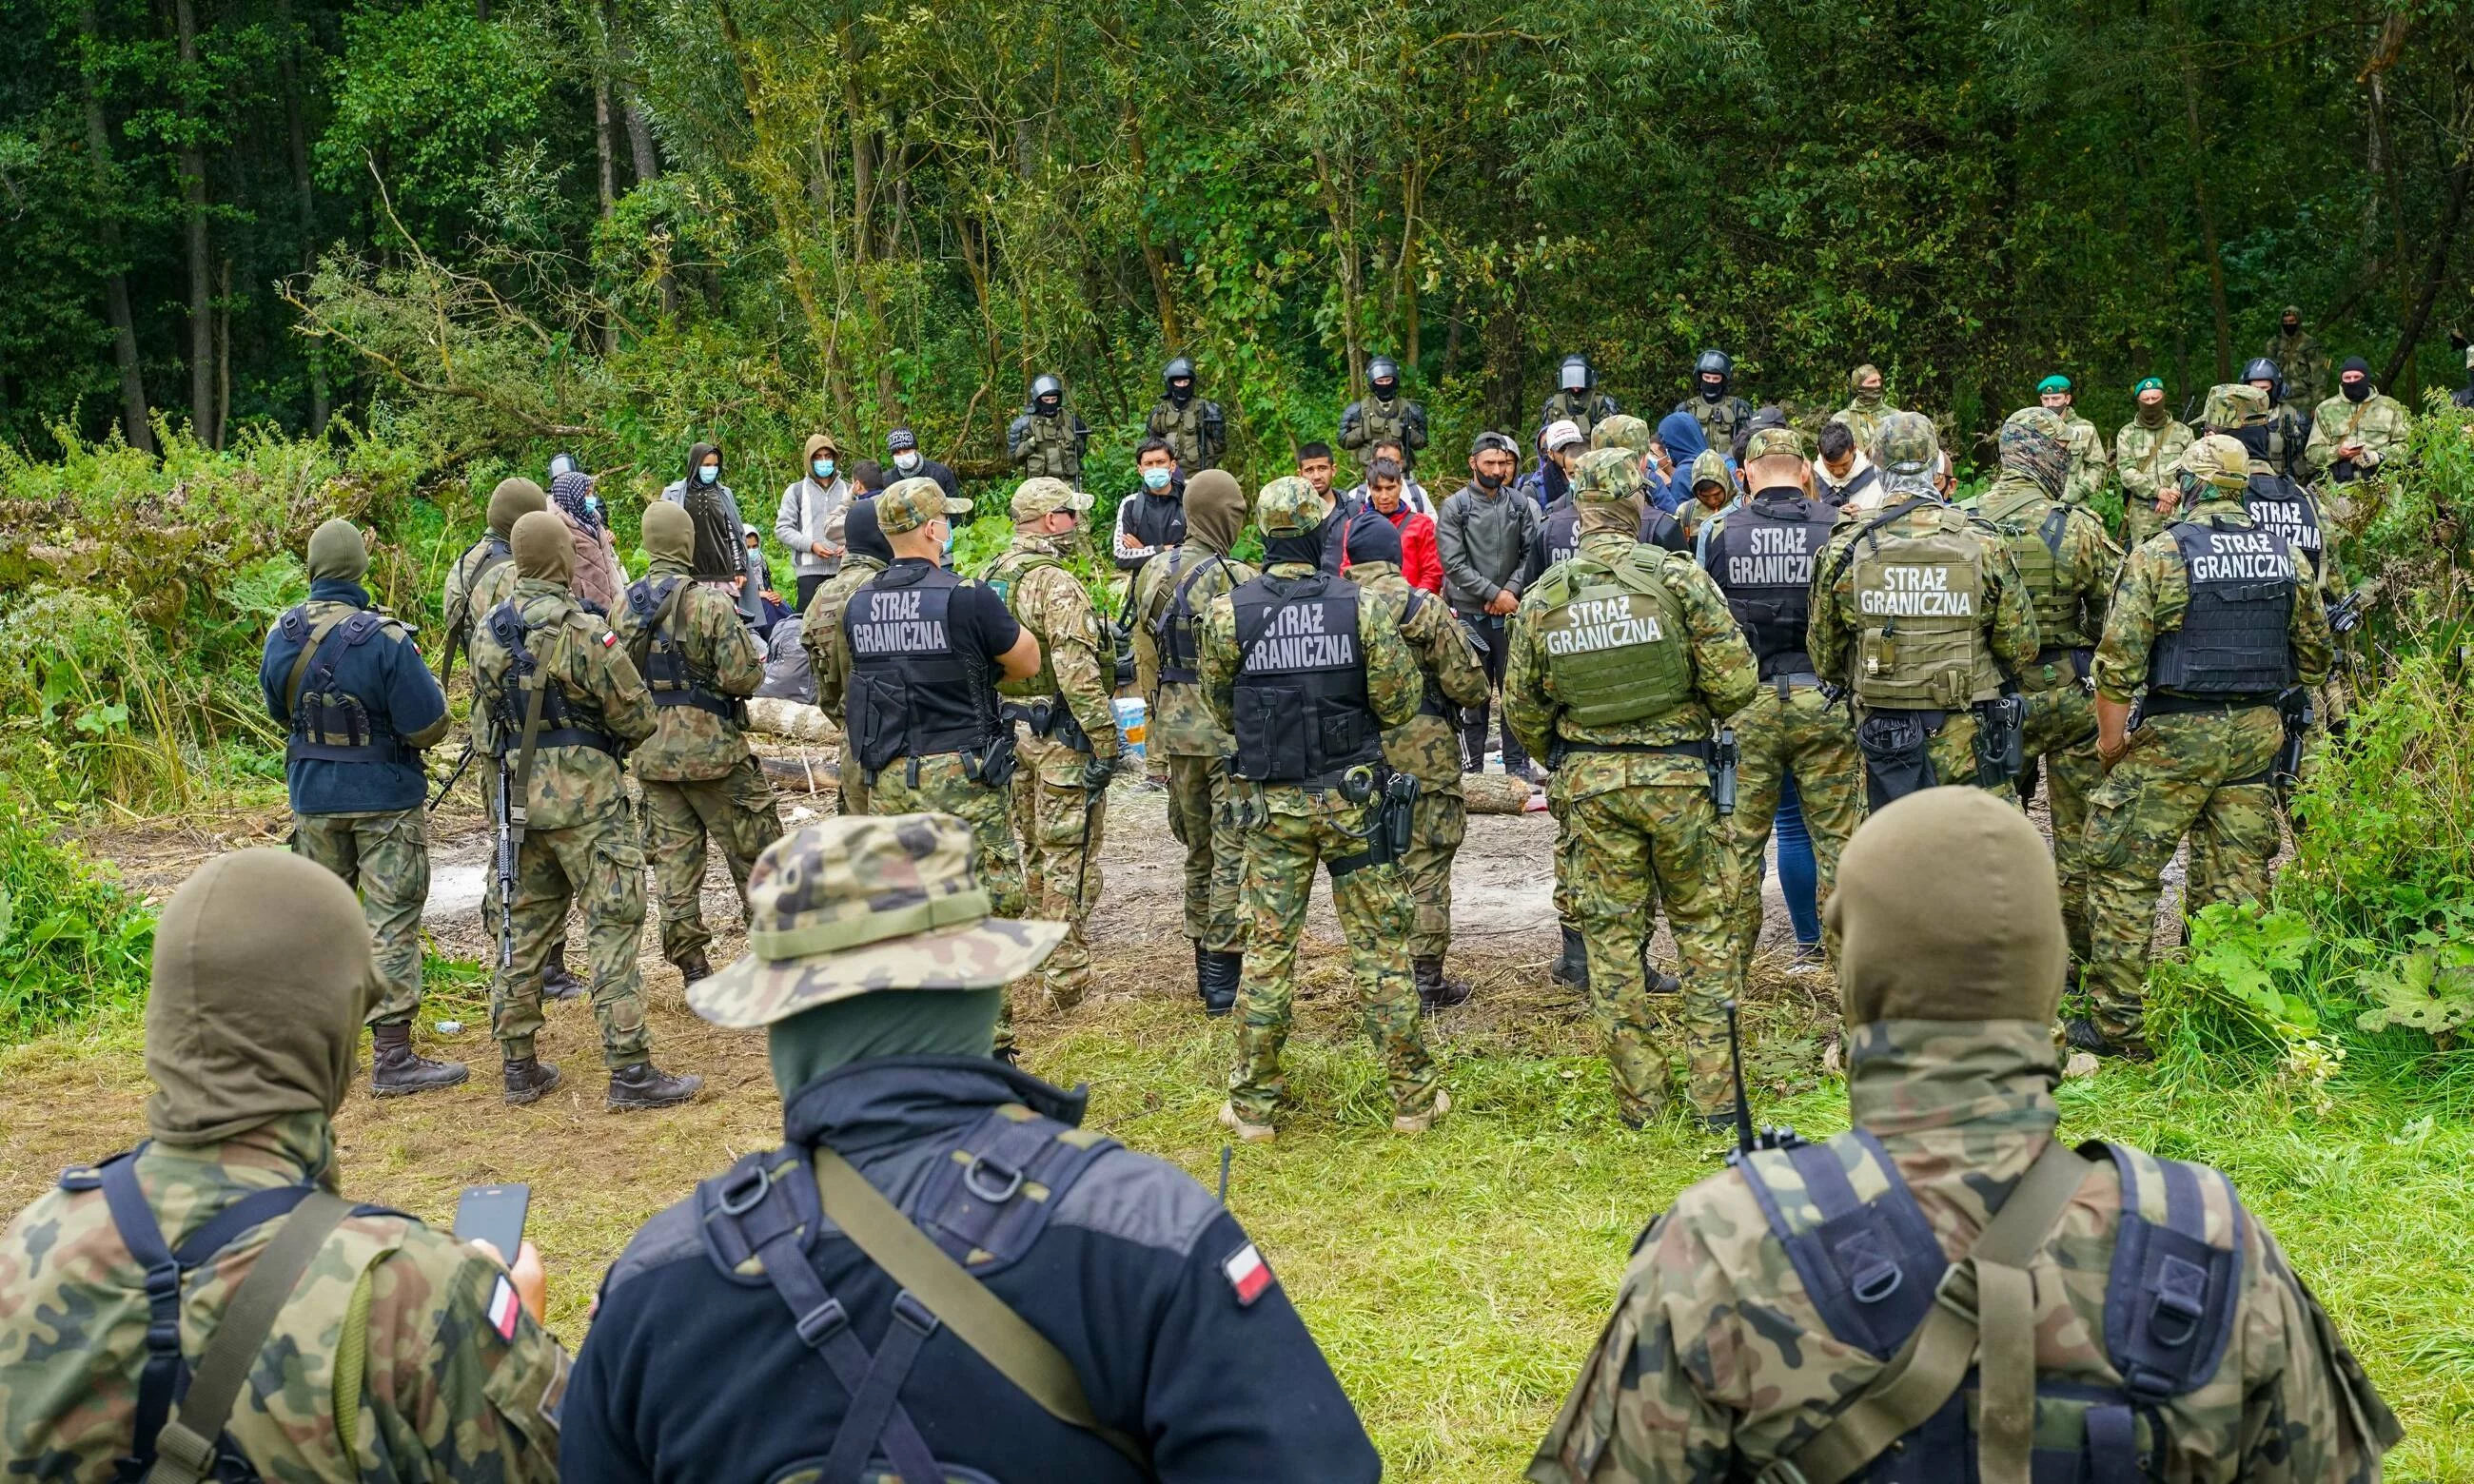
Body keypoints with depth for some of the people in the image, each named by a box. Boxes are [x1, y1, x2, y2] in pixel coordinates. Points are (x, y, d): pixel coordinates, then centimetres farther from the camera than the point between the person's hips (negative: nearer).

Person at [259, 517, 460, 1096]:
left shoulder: (282, 635, -3)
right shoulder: (385, 638, -20)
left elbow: (280, 710, 12)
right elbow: (428, 727, -18)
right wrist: (422, 677, 1)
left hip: (313, 796, 5)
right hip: (385, 799, -5)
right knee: (391, 921, 0)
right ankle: (392, 1058, 0)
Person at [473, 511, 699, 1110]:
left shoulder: (488, 632, 5)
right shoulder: (581, 629, -16)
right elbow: (636, 716, -11)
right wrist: (610, 740, 10)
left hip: (520, 790, 7)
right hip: (584, 793, -7)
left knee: (526, 925, 15)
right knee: (614, 924, -4)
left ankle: (519, 1064, 20)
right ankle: (630, 1071, -6)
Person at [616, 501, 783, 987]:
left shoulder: (625, 607, 3)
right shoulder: (707, 602, -16)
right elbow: (743, 675, -19)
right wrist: (755, 664, 3)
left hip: (651, 752, 5)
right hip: (710, 748, -5)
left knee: (672, 856, 9)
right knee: (754, 854, 6)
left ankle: (692, 969, 12)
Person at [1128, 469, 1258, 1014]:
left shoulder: (1153, 575, 5)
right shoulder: (1238, 581, -16)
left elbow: (1145, 659, 11)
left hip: (1176, 729, 7)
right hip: (1232, 731, -7)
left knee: (1198, 848, 18)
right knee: (1234, 854, 0)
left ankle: (1204, 968, 25)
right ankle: (1223, 980, 1)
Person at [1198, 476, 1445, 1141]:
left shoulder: (1227, 612, -7)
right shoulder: (1360, 605, -10)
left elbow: (1219, 705, 5)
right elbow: (1400, 699, -5)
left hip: (1271, 804, 1)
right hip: (1353, 798, -1)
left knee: (1268, 946, 8)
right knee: (1380, 945, 7)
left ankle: (1253, 1104, 14)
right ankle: (1413, 1097, 14)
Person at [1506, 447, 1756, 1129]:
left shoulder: (1543, 597, -1)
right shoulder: (1678, 577, -10)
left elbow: (1521, 708, 5)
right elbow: (1735, 683, -12)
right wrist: (1699, 711, 11)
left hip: (1590, 782, 2)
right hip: (1675, 774, -2)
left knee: (1611, 933, 10)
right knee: (1702, 925, 11)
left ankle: (1638, 1098, 14)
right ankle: (1714, 1092, 12)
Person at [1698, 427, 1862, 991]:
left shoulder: (1720, 532, 0)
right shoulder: (1840, 527, -1)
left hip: (1747, 706, 0)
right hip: (1826, 702, 0)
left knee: (1739, 843, 7)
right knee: (1836, 840, 5)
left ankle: (1728, 979, 13)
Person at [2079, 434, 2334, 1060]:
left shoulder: (2159, 554, -10)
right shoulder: (2284, 554, 5)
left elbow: (2118, 658, -13)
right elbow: (2316, 653, 13)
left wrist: (2111, 738, -4)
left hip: (2175, 734, -5)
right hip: (2257, 735, 5)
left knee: (2124, 871, 3)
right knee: (2238, 877, 11)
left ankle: (2117, 1024, 4)